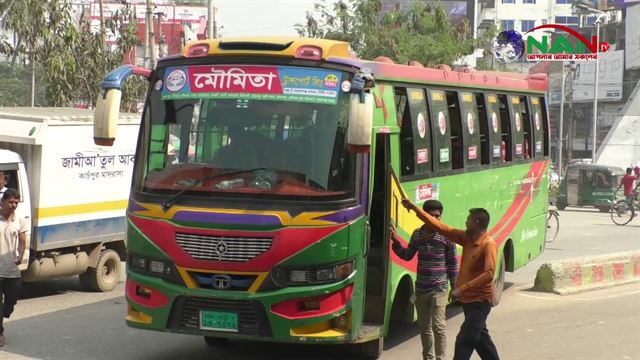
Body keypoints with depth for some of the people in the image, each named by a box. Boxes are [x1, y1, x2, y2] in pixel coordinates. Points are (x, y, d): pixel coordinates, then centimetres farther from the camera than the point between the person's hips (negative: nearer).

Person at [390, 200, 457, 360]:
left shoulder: (446, 236, -7)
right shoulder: (417, 234, 5)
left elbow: (452, 263, -2)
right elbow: (407, 256, 12)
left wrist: (455, 287, -2)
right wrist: (395, 241, -2)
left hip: (439, 288, -5)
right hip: (421, 288, 5)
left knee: (438, 326, -12)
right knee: (424, 327, 13)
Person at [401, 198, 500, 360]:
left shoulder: (488, 245, -20)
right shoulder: (467, 238, 4)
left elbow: (489, 274, -30)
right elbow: (440, 227, 6)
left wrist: (462, 289, -31)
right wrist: (415, 208, 5)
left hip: (480, 301, -9)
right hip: (469, 299, 9)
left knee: (464, 341, -10)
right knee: (480, 337, 20)